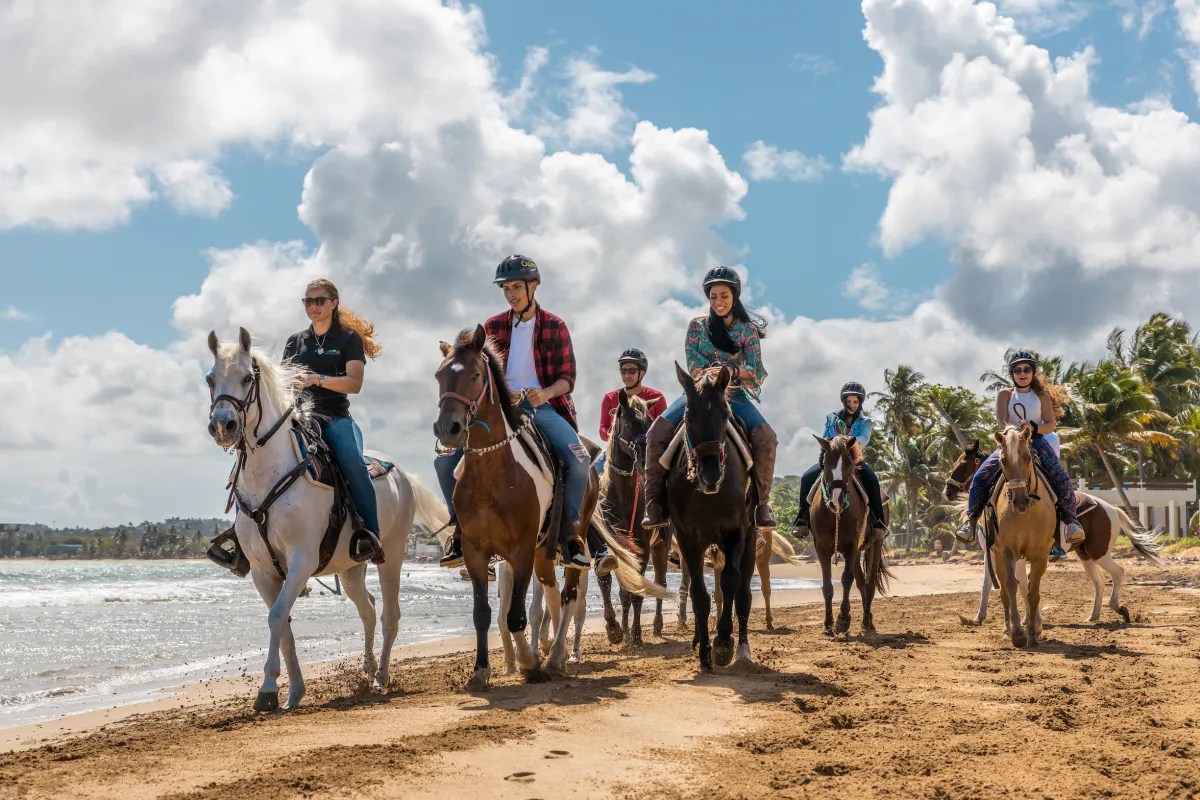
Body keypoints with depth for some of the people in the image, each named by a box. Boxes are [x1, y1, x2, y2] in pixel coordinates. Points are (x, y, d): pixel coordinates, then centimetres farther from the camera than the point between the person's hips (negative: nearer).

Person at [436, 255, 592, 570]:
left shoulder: (555, 327, 4)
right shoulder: (493, 327, 10)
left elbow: (567, 378, 1)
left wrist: (546, 393, -19)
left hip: (543, 407, -2)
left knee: (580, 458, -28)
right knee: (446, 458, -15)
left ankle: (569, 530, -12)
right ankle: (462, 527, -1)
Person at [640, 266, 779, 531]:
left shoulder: (748, 330, 5)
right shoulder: (697, 326, 8)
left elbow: (756, 370, -2)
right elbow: (694, 367, 0)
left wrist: (732, 372, -21)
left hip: (734, 394, -1)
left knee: (766, 438, -27)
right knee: (658, 431, -23)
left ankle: (762, 502, -13)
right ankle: (655, 504, -18)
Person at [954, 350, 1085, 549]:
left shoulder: (1042, 396, 11)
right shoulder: (1005, 395, 11)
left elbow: (1051, 425, 2)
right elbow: (1001, 422, -4)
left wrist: (1033, 428, -21)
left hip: (1037, 442, 0)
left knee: (1061, 478, -27)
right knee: (981, 475, -23)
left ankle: (1070, 519, -18)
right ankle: (971, 519, -24)